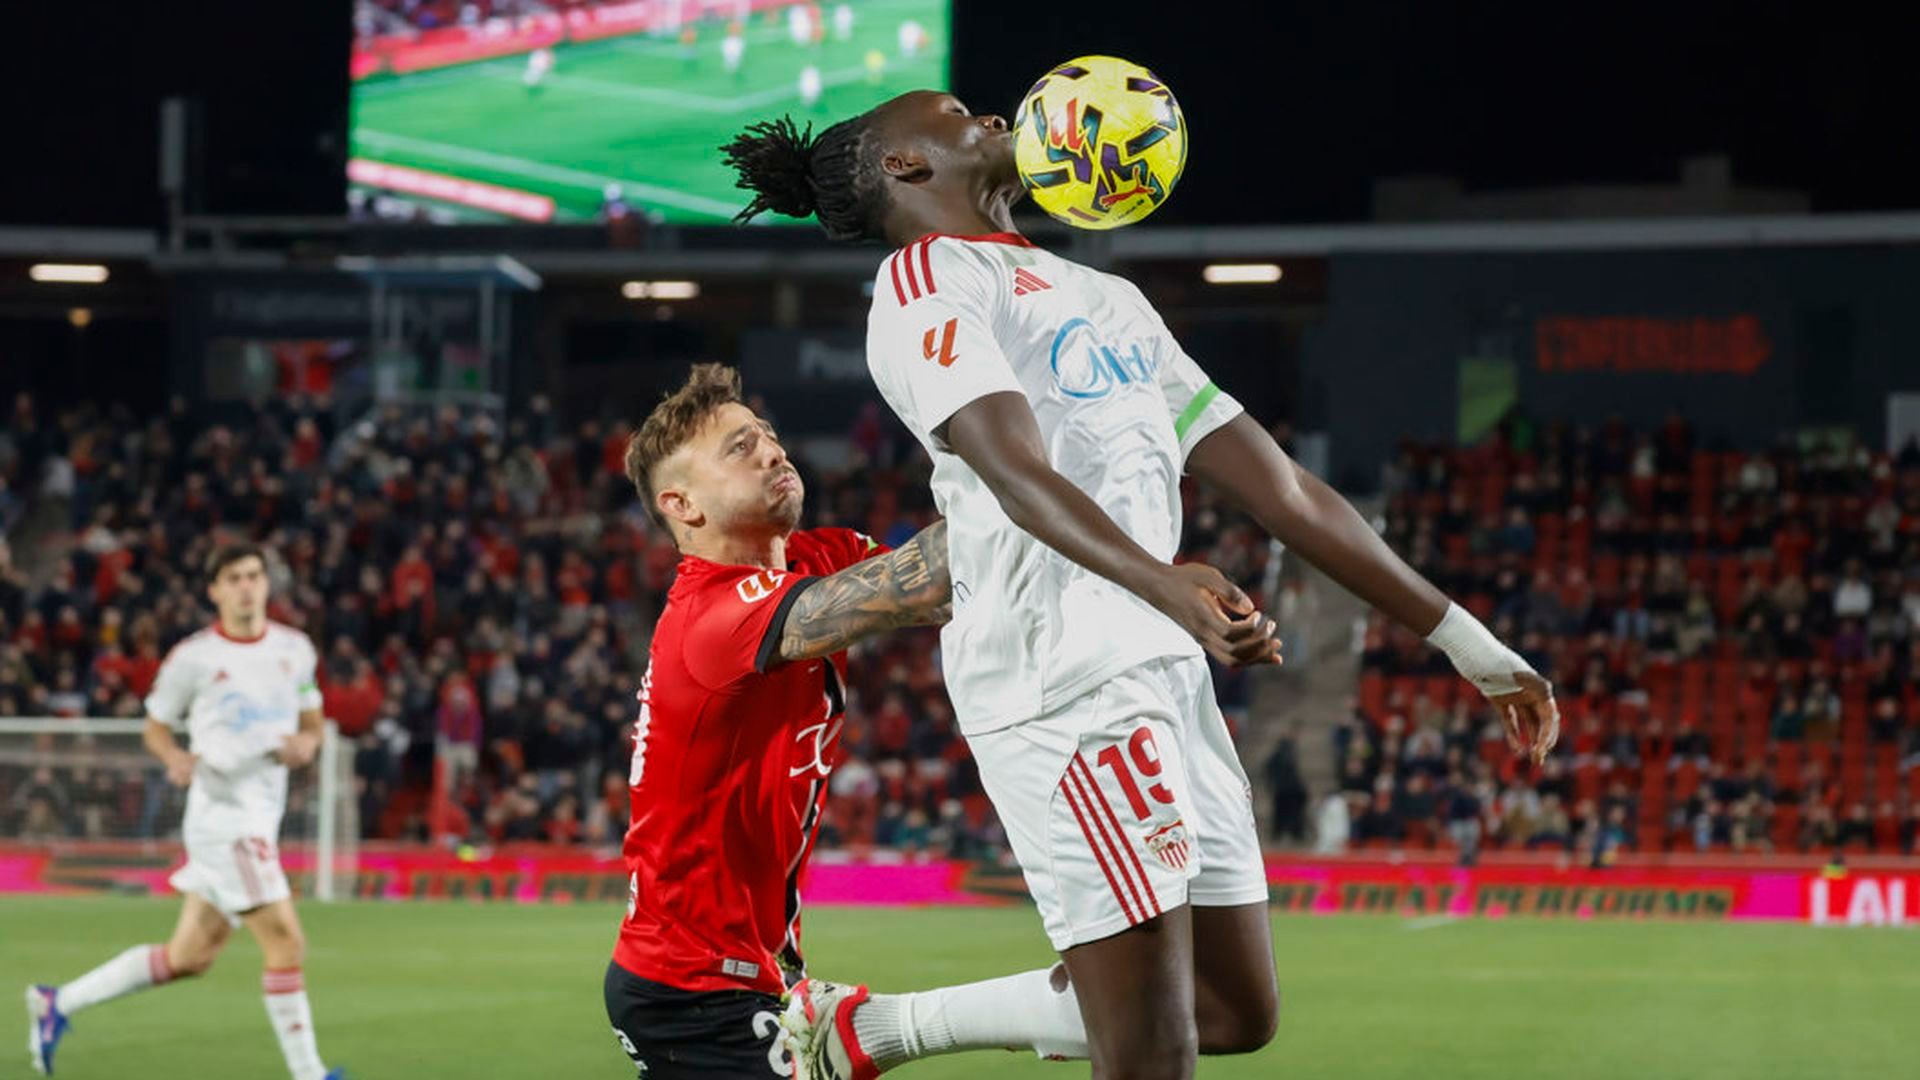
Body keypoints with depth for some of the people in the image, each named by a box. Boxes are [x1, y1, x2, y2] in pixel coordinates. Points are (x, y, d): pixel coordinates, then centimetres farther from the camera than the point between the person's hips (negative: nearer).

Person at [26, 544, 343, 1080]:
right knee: (286, 941, -14)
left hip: (262, 813, 7)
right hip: (222, 810, -7)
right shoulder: (192, 658, -5)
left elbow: (312, 721, 20)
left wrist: (306, 742, -4)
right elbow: (156, 727, 6)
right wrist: (175, 756, -15)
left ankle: (59, 1002, 25)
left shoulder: (295, 649, 9)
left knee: (189, 957, 12)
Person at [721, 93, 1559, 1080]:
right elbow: (1017, 470, -19)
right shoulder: (925, 278, 0)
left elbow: (1280, 488, 23)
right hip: (1058, 674, -9)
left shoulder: (1105, 297, 26)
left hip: (1165, 668, 9)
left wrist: (1469, 646, 19)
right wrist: (1166, 585, -37)